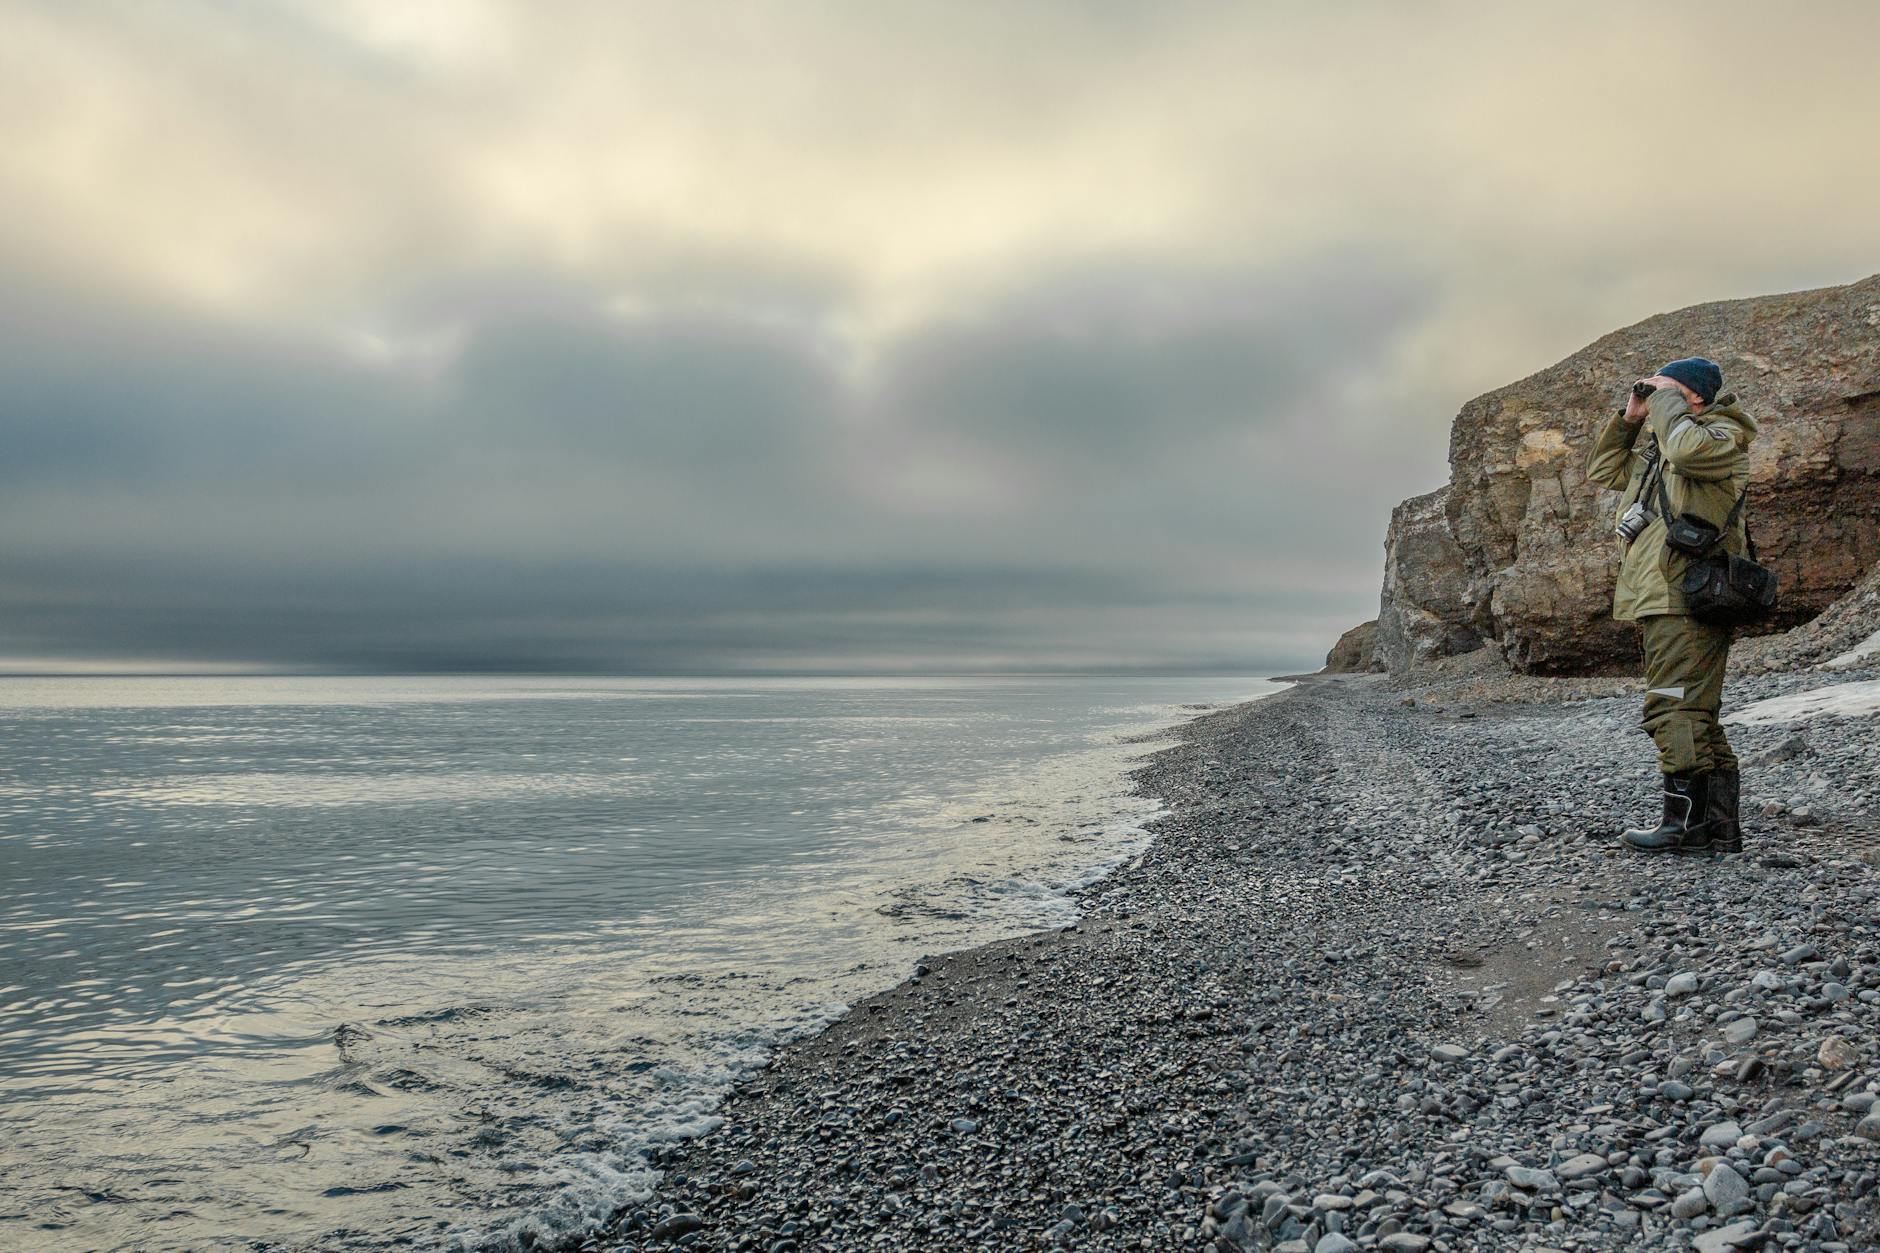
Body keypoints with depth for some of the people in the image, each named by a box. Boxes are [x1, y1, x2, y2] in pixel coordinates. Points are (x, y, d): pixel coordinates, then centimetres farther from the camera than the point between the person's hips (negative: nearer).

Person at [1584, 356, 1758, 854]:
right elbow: (1603, 469, 33)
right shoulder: (1655, 452, 24)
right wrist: (1629, 417, 20)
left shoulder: (1724, 436, -3)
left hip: (1685, 602, -10)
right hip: (1658, 603, 10)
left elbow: (1689, 449, -26)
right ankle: (1719, 827, 15)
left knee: (1676, 711, -14)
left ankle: (1687, 824, -13)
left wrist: (1666, 397, -8)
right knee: (1696, 718, 11)